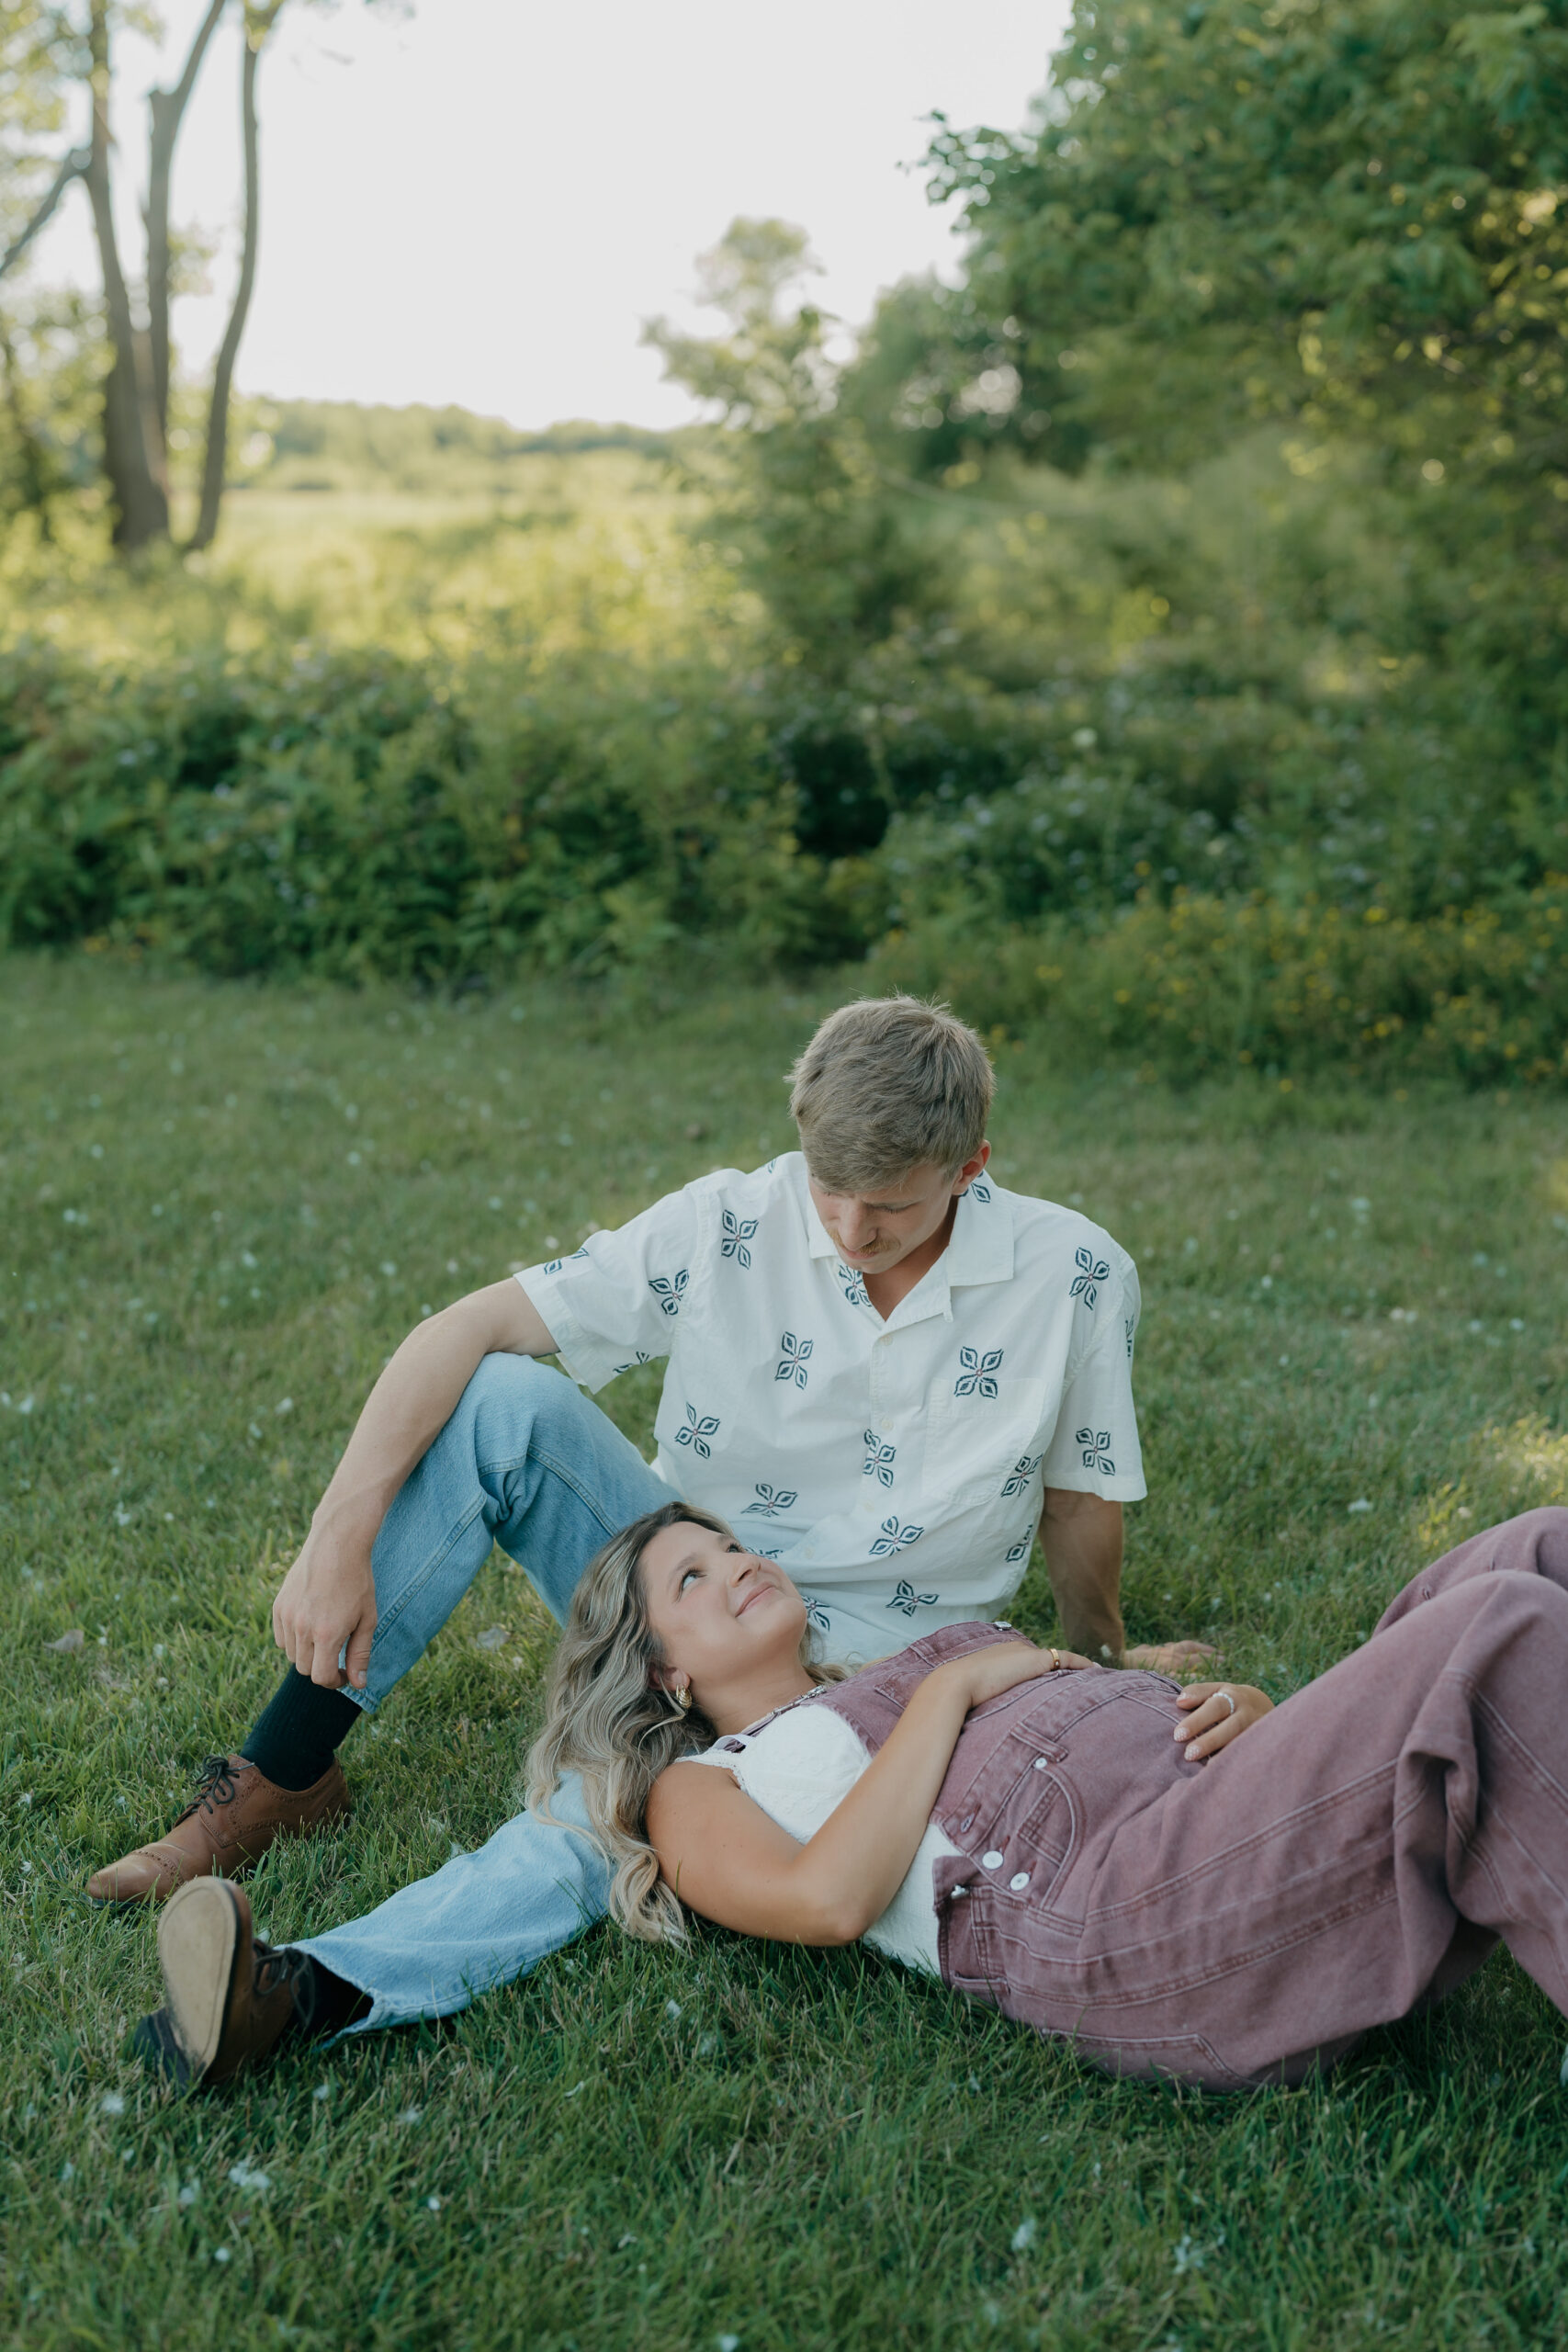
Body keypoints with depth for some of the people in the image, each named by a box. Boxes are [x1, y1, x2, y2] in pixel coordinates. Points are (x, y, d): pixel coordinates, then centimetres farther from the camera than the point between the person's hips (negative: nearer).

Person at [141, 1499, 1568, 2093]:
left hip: (1273, 1819, 7)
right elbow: (829, 1897, -4)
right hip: (1131, 1925, -6)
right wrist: (949, 1696, 2)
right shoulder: (702, 1791, 18)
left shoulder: (957, 1653, 35)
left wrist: (1231, 1708, 7)